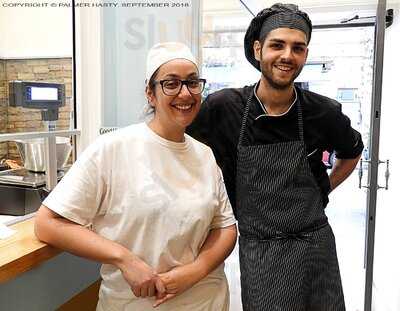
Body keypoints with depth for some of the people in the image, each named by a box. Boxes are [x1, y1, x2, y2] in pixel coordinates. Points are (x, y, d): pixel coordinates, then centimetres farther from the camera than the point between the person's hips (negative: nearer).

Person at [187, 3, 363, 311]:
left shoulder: (324, 112, -7)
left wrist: (325, 189, 7)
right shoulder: (223, 107, -12)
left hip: (315, 244, 2)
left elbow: (352, 152, 15)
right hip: (257, 249, -1)